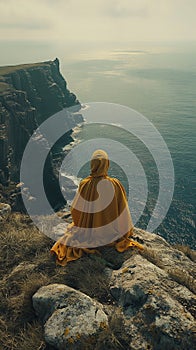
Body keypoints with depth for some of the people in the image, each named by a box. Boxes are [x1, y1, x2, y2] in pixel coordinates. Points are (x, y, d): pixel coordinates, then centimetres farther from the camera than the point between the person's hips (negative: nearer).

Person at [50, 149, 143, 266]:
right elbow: (123, 212, -12)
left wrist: (84, 223, 13)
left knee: (72, 227, 31)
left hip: (89, 232, -2)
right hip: (111, 233, 2)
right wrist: (127, 231, 6)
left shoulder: (85, 184, -22)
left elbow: (75, 210, -9)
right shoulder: (116, 184, -23)